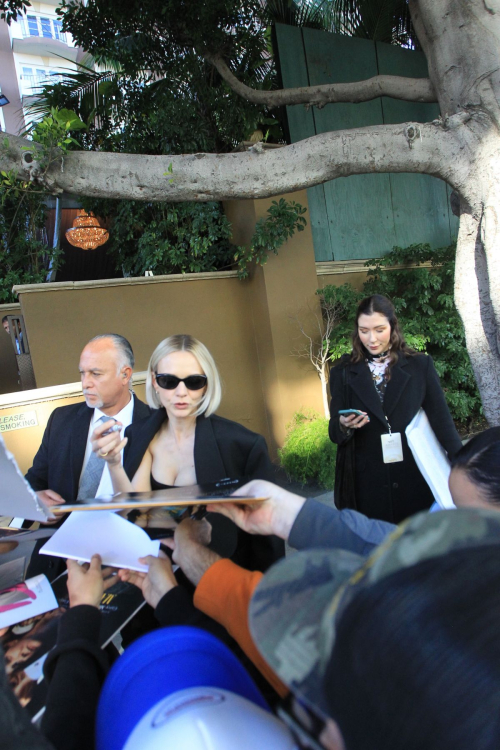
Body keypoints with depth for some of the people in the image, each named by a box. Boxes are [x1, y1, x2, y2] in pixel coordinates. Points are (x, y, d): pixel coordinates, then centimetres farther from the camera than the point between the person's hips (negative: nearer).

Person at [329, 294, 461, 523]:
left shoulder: (420, 365, 1)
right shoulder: (343, 373, 3)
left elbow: (441, 420, -1)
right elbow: (334, 432, 5)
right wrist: (344, 426, -17)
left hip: (416, 481, 0)